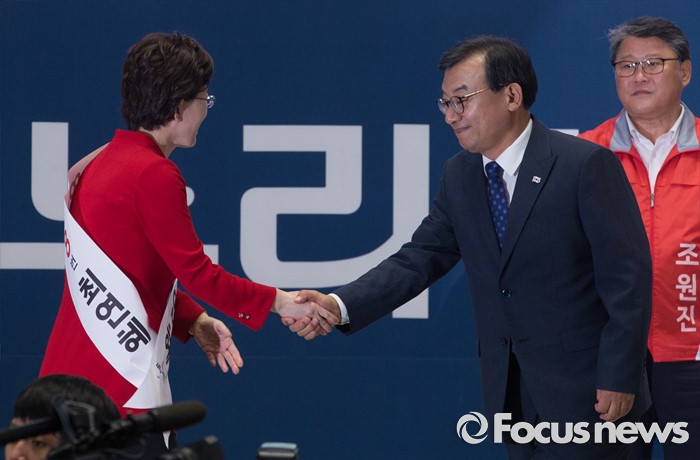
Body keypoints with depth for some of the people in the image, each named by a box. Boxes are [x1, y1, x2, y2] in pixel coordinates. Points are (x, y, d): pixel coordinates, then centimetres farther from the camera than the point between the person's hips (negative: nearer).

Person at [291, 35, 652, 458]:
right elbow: (419, 260, 1)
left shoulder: (586, 165, -13)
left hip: (583, 391, -6)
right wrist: (339, 306, -14)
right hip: (512, 393, 6)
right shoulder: (459, 177, 6)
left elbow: (627, 278, -13)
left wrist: (619, 380, -16)